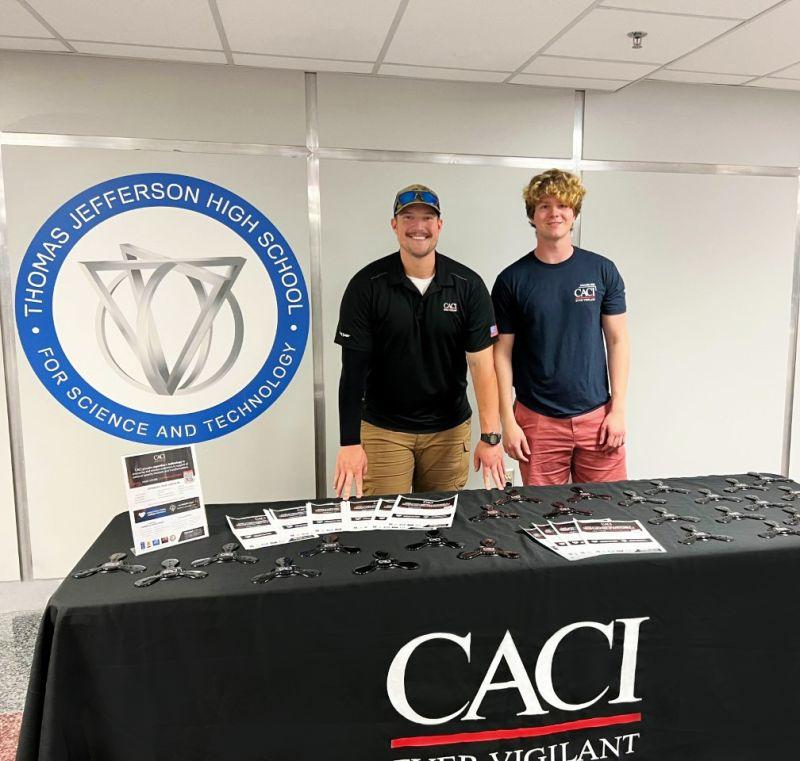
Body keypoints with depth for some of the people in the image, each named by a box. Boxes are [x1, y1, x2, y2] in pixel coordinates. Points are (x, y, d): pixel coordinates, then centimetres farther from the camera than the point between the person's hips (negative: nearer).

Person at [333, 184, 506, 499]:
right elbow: (353, 367, -9)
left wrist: (490, 436, -16)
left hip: (450, 429, 1)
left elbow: (481, 362, -8)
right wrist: (350, 442, -14)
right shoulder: (366, 285, -8)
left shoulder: (468, 285, -5)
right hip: (384, 429, -1)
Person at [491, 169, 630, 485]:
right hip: (537, 421, -1)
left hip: (597, 416, 2)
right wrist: (507, 420, -5)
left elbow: (617, 340, 5)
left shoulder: (602, 270, 3)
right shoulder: (511, 280, -2)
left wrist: (618, 409, -1)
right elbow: (502, 352, 0)